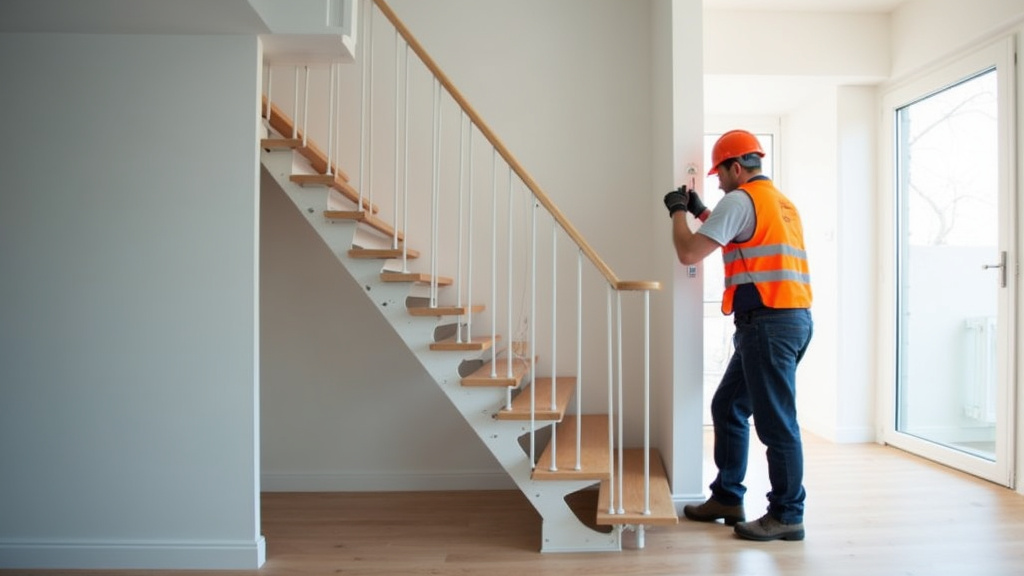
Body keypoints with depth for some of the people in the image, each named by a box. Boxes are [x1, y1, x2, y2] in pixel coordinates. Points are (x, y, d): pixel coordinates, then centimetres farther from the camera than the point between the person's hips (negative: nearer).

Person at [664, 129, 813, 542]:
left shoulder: (740, 199, -7)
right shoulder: (781, 202, 21)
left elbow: (689, 253, -10)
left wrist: (678, 211, 6)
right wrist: (701, 212, 29)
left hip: (768, 322, -10)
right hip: (792, 319, 10)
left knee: (776, 422, -2)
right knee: (728, 408, 16)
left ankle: (787, 516, 9)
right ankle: (727, 498, 24)